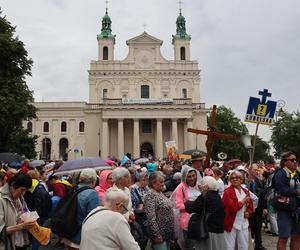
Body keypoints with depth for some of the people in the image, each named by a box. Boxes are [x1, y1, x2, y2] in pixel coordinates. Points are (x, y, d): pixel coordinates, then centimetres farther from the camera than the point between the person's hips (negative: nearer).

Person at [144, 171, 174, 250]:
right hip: (160, 233, -9)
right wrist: (156, 234, -23)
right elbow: (151, 217, -22)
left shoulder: (160, 193, 11)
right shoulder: (150, 195, -16)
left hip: (168, 233, 9)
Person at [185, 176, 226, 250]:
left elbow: (190, 208, -14)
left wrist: (187, 202, 5)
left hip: (207, 231, -7)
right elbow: (223, 214, 14)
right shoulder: (217, 197, 6)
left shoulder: (204, 197, -17)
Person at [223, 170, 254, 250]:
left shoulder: (245, 191, 9)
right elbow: (231, 207, -22)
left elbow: (250, 205, 20)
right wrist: (243, 201, -12)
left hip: (243, 223, 6)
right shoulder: (228, 192, -12)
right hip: (231, 224, -6)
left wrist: (248, 212, -1)